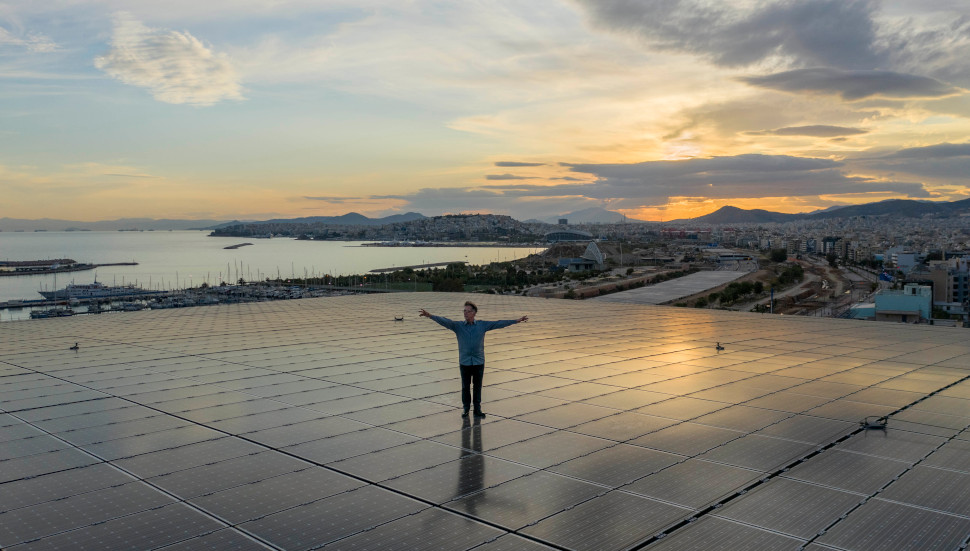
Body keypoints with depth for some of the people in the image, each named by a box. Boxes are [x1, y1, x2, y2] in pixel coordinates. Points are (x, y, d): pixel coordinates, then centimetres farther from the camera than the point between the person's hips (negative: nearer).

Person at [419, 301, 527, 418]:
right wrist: (430, 315, -32)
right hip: (464, 362, 0)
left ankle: (477, 408, 21)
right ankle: (466, 408, 21)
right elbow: (444, 321, -15)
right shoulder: (458, 325, -3)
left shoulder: (482, 325, 0)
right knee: (465, 386, 7)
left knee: (478, 386, 8)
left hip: (479, 361, 0)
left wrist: (516, 321, -1)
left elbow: (499, 324, 1)